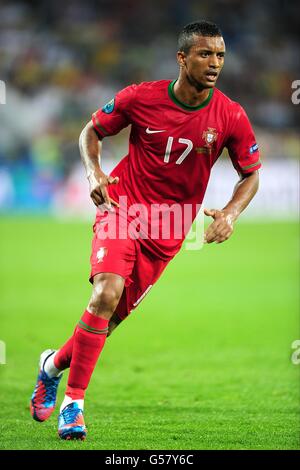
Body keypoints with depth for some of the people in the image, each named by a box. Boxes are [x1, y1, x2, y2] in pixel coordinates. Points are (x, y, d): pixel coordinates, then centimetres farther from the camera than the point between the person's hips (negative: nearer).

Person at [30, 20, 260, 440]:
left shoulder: (231, 117, -8)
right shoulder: (140, 98, -10)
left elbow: (251, 174, 5)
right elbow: (92, 131, 7)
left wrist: (230, 214, -12)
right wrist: (94, 173, -11)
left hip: (167, 232, 2)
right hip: (123, 209, -2)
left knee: (113, 316, 3)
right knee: (107, 292, -25)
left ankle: (53, 365, 34)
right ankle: (73, 402, -15)